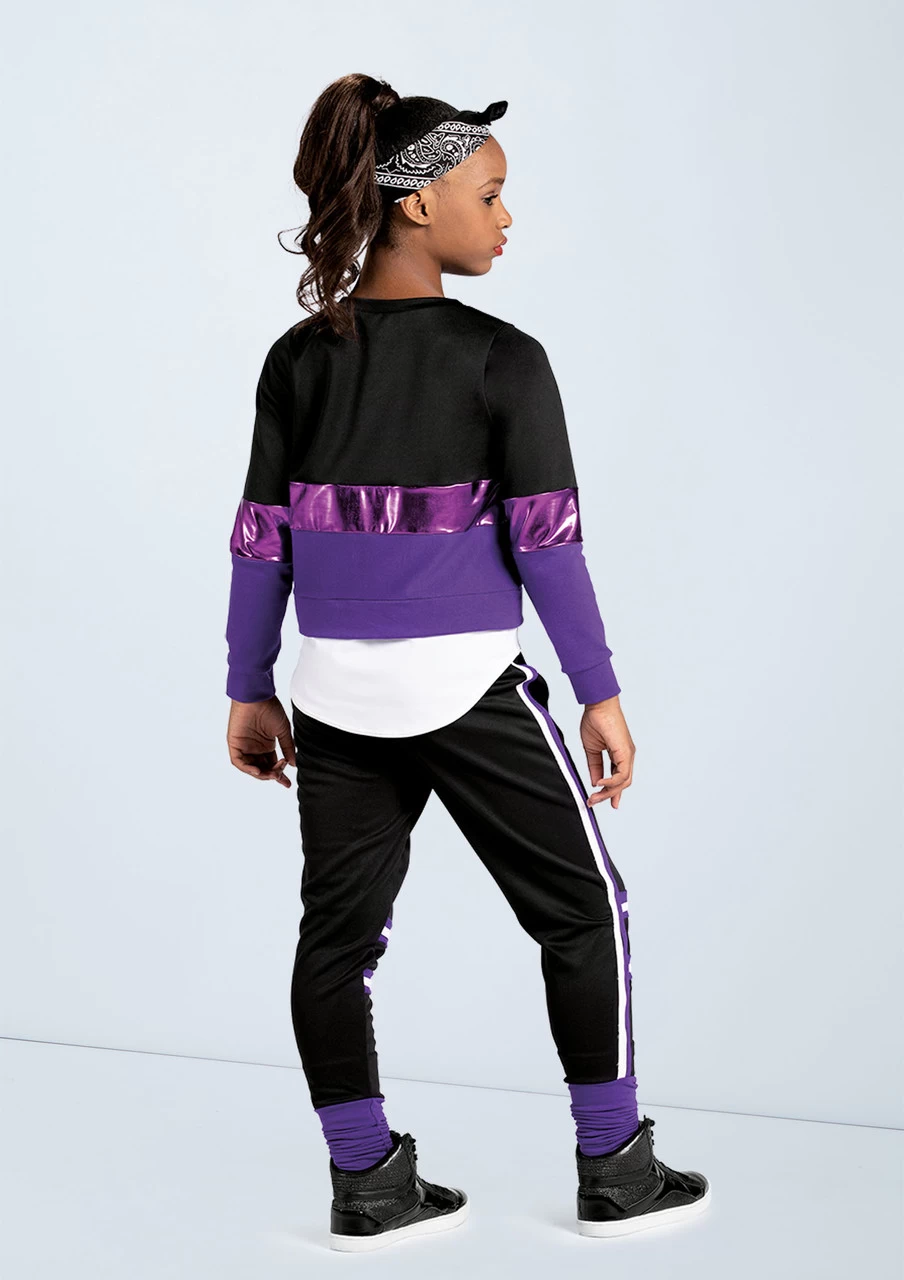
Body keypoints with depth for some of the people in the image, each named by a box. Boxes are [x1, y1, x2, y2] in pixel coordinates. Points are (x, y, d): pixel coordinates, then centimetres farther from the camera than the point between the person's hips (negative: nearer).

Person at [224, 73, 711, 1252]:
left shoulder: (299, 360, 2)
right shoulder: (502, 360, -11)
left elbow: (263, 538, 3)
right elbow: (546, 539, -12)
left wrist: (250, 692, 11)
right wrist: (599, 693, -6)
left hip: (339, 692, 4)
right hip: (465, 688, -4)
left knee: (339, 932, 12)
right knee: (583, 910, 12)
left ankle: (369, 1186, 18)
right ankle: (615, 1172, 19)